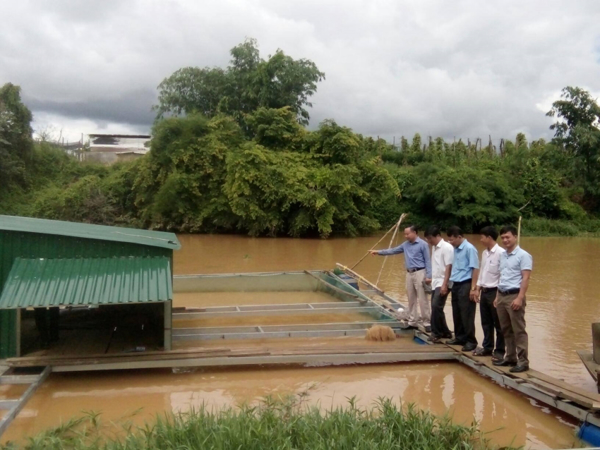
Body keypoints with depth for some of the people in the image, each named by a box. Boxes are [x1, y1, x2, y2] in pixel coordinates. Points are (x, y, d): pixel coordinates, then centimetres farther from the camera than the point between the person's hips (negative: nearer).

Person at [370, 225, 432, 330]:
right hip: (409, 274, 7)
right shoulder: (405, 244, 11)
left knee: (422, 300, -6)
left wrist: (428, 276, -14)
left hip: (419, 273, -7)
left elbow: (427, 261, -9)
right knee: (411, 299, 10)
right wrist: (378, 252, 20)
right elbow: (393, 250, 22)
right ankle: (412, 322, 17)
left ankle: (427, 323, 0)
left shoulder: (423, 244, -8)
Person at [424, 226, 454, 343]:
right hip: (435, 283, 9)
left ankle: (436, 333, -6)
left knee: (436, 307, -15)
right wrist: (432, 279, 15)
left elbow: (449, 267, -17)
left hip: (442, 283, -9)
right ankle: (445, 332, 23)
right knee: (436, 308, 11)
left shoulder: (447, 247, -13)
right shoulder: (434, 248, 12)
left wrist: (444, 285, -22)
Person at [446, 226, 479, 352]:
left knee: (467, 315, -2)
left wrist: (473, 288, -17)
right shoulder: (455, 249, 12)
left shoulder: (469, 248, -12)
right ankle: (460, 337, 26)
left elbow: (475, 269, -15)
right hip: (456, 285, 8)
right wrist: (451, 283, 14)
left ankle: (471, 341, 8)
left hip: (465, 285, -8)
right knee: (457, 314, 14)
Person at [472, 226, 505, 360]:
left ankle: (499, 351, 12)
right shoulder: (484, 253, 11)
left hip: (494, 291, -8)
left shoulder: (501, 253, -16)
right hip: (484, 291, 8)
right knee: (486, 322, 16)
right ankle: (487, 347, 27)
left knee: (498, 323, 3)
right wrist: (478, 289, 13)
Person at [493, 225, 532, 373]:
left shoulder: (523, 255, -7)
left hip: (514, 295, -8)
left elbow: (525, 278, -13)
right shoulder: (502, 256, 16)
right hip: (502, 296, 8)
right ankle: (510, 357, 21)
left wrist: (520, 298, -20)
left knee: (519, 330, -5)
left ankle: (523, 361, 0)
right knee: (506, 330, 12)